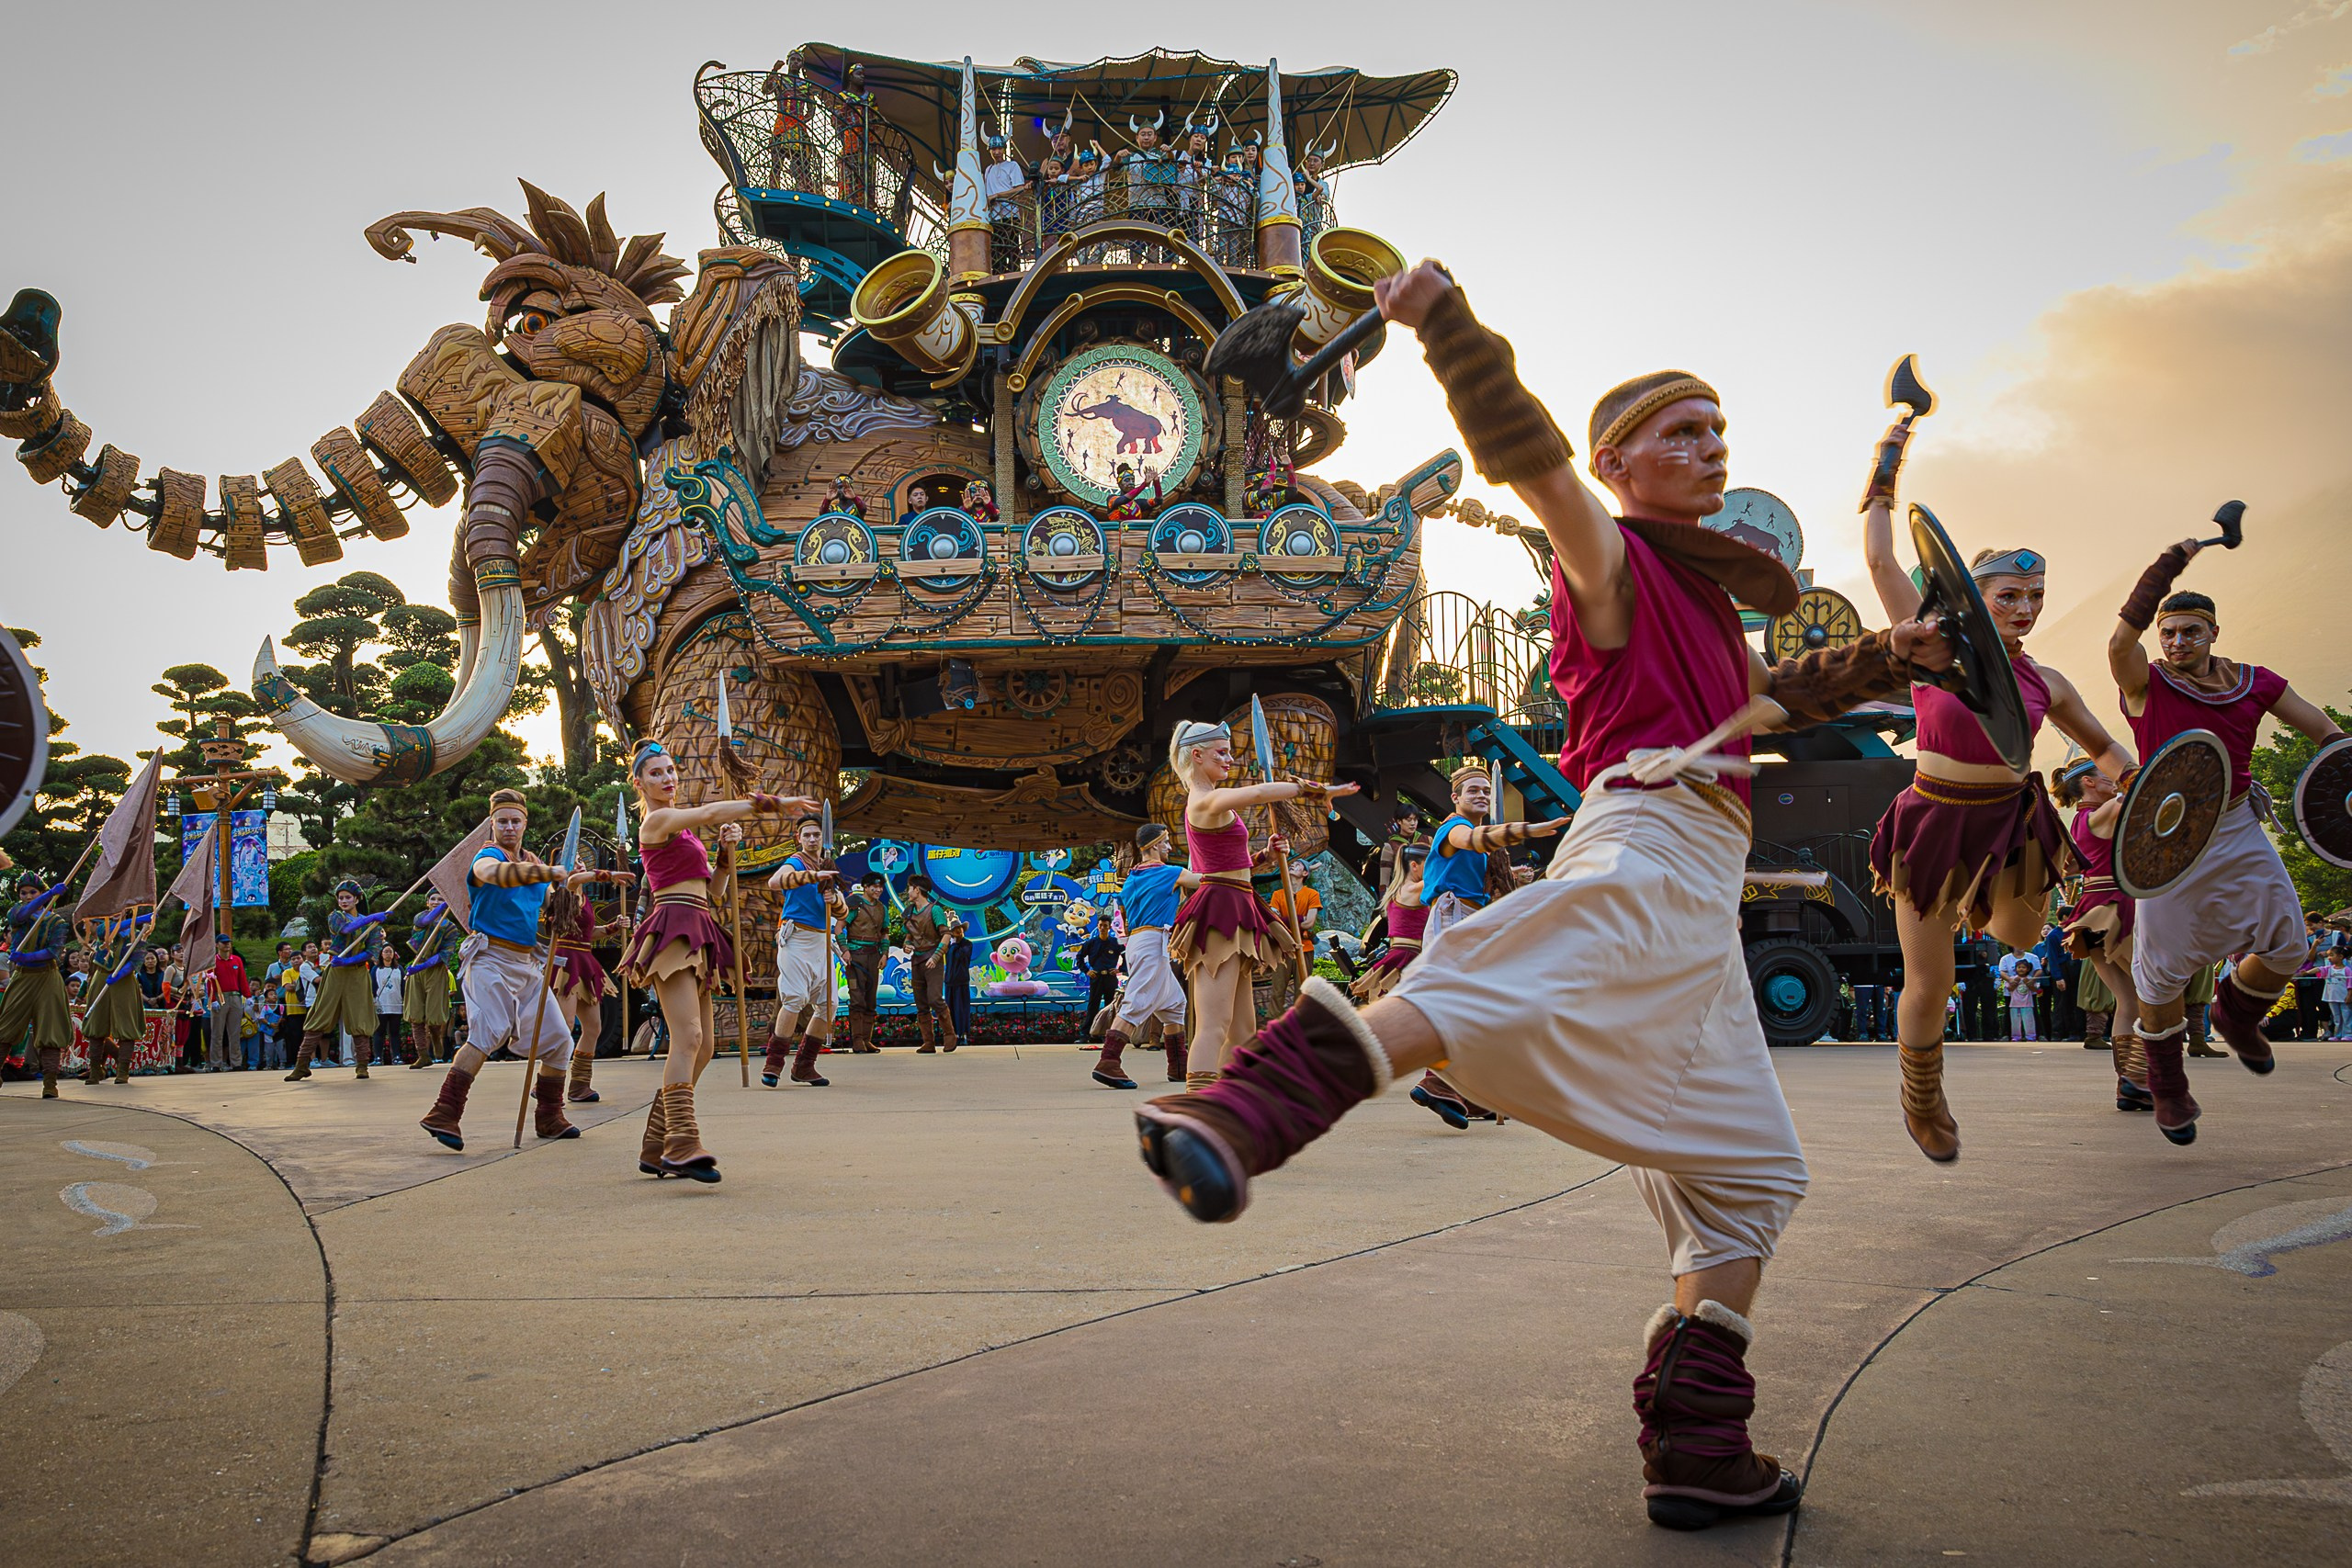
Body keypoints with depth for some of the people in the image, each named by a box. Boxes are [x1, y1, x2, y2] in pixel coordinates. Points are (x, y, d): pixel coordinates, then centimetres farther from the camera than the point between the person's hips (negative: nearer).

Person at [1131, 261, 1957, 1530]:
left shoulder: (1695, 592, 33)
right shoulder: (1611, 558, 7)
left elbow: (1760, 697, 50)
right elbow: (1529, 458, -12)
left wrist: (1886, 660, 41)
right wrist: (1445, 318, -24)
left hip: (1701, 897, 9)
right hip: (1653, 843, -9)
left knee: (1745, 1174, 11)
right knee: (1499, 987, -40)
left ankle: (1699, 1454, 12)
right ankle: (1242, 1116, -63)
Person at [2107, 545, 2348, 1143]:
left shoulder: (2255, 684, 4)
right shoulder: (2146, 684, -8)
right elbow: (2122, 640, -29)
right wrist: (2172, 561, -26)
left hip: (2237, 829, 4)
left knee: (2286, 946, 1)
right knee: (2162, 968, -2)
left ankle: (2236, 1015, 35)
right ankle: (2167, 1087, 18)